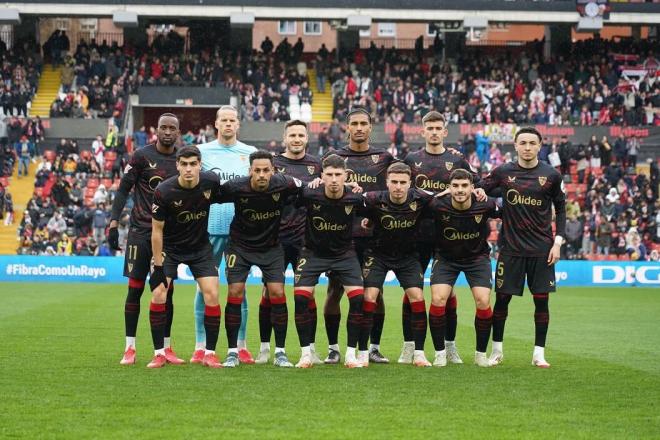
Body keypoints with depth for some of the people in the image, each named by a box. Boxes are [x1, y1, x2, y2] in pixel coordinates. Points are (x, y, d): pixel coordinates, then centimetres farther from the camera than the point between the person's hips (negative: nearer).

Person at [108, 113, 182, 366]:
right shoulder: (142, 156, -4)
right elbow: (123, 190, -2)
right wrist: (113, 222, -10)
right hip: (141, 230, -3)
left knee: (166, 290, 4)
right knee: (135, 288, -2)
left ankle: (166, 348, 11)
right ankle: (129, 349, 3)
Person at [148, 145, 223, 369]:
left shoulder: (212, 181, -17)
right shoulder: (164, 191, -23)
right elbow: (157, 230, -15)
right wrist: (158, 266, -14)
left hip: (201, 246, 2)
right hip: (169, 247, -2)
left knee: (212, 295, -10)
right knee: (159, 294, -14)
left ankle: (210, 353, 2)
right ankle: (159, 353, -2)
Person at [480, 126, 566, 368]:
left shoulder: (551, 175, 1)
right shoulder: (503, 172, 1)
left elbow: (560, 209, 8)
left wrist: (558, 241, 1)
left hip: (542, 249, 0)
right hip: (510, 247, 0)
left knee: (541, 299, 1)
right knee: (502, 298, 2)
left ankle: (539, 352, 10)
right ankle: (496, 350, 15)